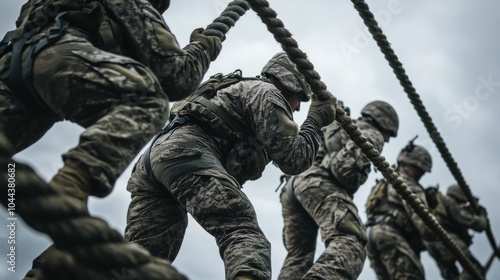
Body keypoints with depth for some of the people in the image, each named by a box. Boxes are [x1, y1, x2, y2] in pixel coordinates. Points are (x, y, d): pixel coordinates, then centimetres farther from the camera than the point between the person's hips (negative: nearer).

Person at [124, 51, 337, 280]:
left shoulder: (242, 89, 39)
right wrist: (315, 120, 16)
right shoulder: (266, 92, 11)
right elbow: (293, 160, 1)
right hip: (185, 152, -10)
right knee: (243, 233, -23)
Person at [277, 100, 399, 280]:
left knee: (297, 257, 10)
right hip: (321, 183, -8)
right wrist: (352, 185, 9)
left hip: (293, 183, 8)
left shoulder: (334, 129, 40)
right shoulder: (371, 134, 14)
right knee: (349, 244, -24)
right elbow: (348, 165, -7)